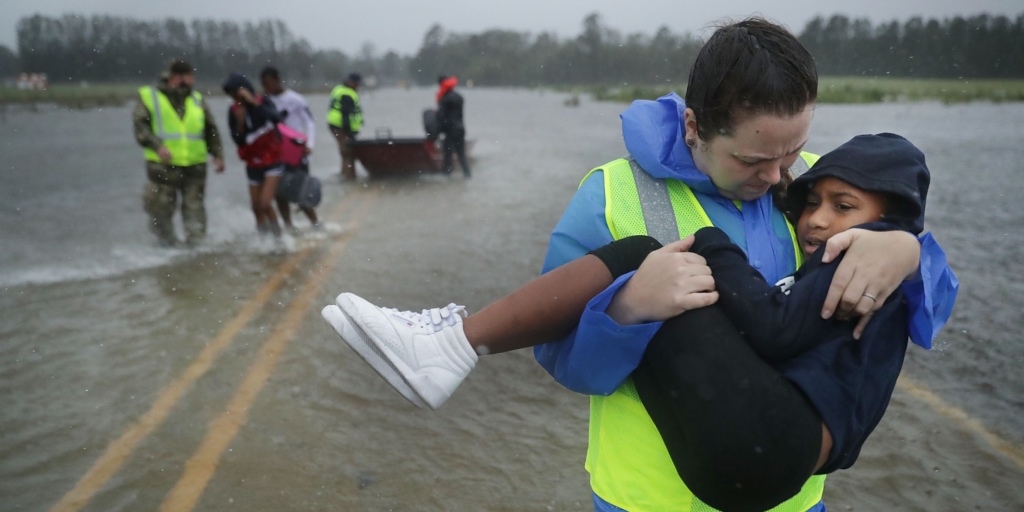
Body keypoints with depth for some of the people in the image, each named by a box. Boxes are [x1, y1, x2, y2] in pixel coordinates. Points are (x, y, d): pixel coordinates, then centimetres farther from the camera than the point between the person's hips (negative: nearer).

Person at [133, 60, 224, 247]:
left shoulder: (197, 100, 16)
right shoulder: (149, 96, 4)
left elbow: (211, 130, 20)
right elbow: (140, 125, -5)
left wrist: (218, 154, 11)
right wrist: (157, 146, -19)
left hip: (195, 166, 3)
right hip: (163, 166, -2)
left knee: (194, 207, 3)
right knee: (160, 207, 2)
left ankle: (197, 243, 10)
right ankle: (167, 242, 19)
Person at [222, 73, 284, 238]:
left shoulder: (263, 102, -12)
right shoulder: (234, 110, -5)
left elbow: (275, 119, -34)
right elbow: (238, 140, -7)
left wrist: (254, 102, -37)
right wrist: (240, 122, -22)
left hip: (272, 161, -4)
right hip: (253, 164, 4)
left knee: (265, 204, -16)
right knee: (257, 208, 10)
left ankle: (277, 236, 2)